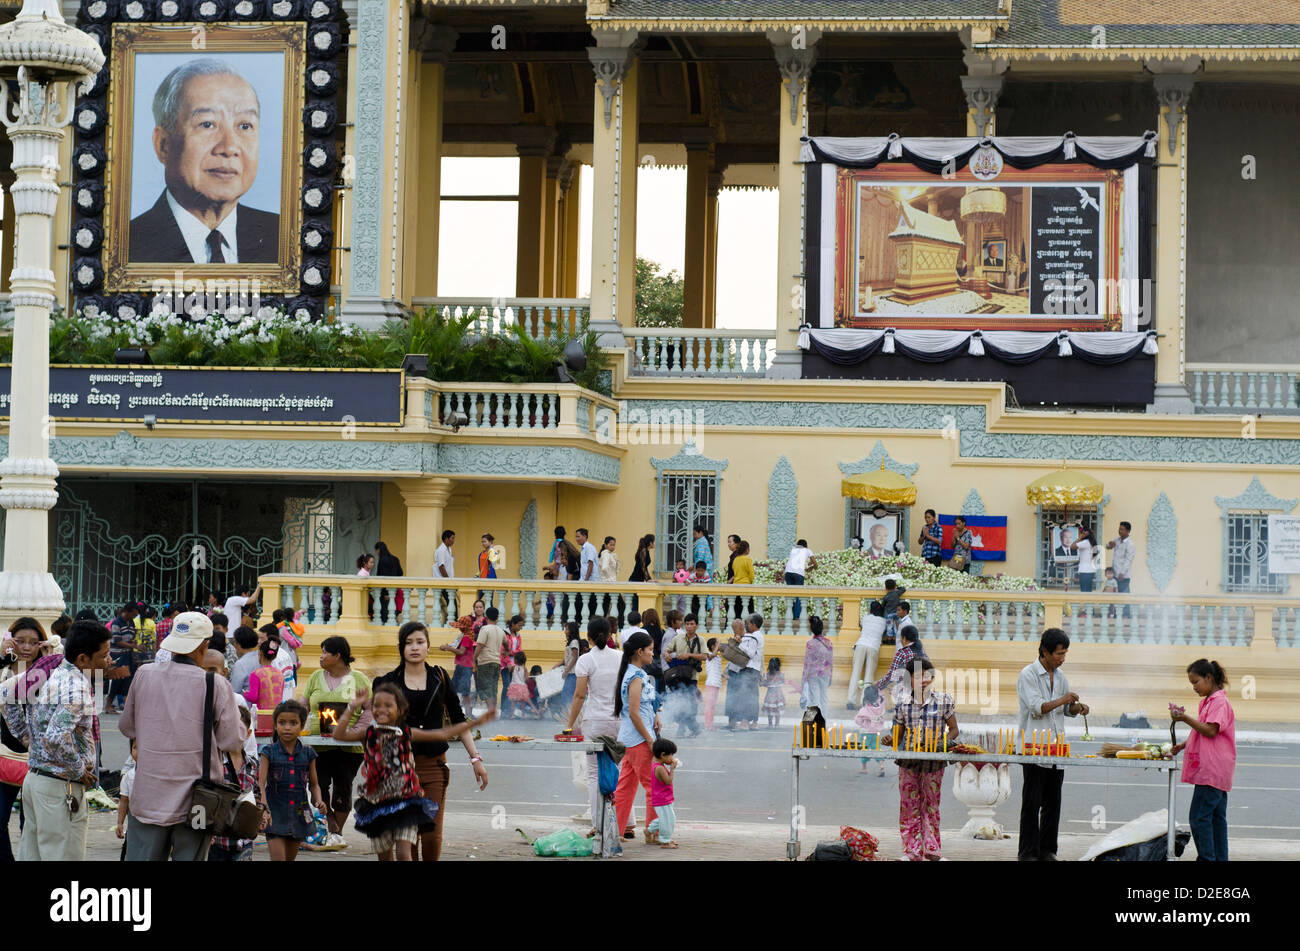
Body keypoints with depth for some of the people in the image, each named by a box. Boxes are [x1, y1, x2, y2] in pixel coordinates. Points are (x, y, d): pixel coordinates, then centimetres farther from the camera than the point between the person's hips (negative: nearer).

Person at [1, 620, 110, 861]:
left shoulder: (48, 671, 6)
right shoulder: (76, 687, -21)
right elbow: (56, 738, -32)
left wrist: (25, 736, 19)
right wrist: (79, 770, -17)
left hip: (34, 777, 9)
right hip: (61, 787, -9)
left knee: (31, 856, 15)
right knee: (63, 857, -4)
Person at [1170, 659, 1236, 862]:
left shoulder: (1219, 701, -11)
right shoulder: (1208, 701, 19)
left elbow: (1211, 731, -21)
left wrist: (1186, 718, -24)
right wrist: (1183, 745, 14)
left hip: (1212, 771, -10)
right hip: (1213, 772, 10)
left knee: (1199, 817, -11)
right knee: (1216, 817, 11)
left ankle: (1206, 858, -11)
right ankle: (1220, 859, 14)